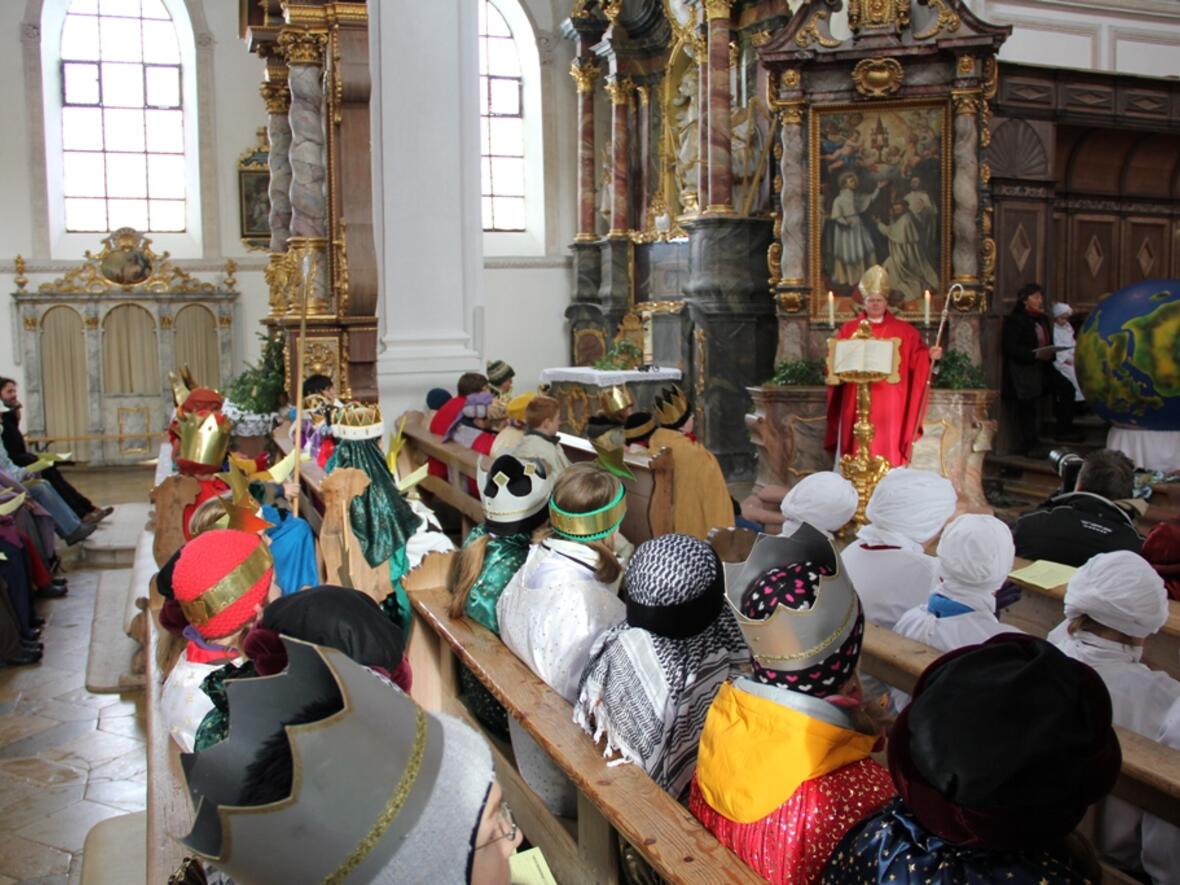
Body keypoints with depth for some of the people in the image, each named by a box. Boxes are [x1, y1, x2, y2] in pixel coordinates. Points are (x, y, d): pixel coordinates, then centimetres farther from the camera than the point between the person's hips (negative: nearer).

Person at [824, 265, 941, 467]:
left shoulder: (904, 330, 8)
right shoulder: (848, 329, 8)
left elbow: (916, 358, 2)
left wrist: (929, 355, -17)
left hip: (890, 405, 0)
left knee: (889, 449, 0)